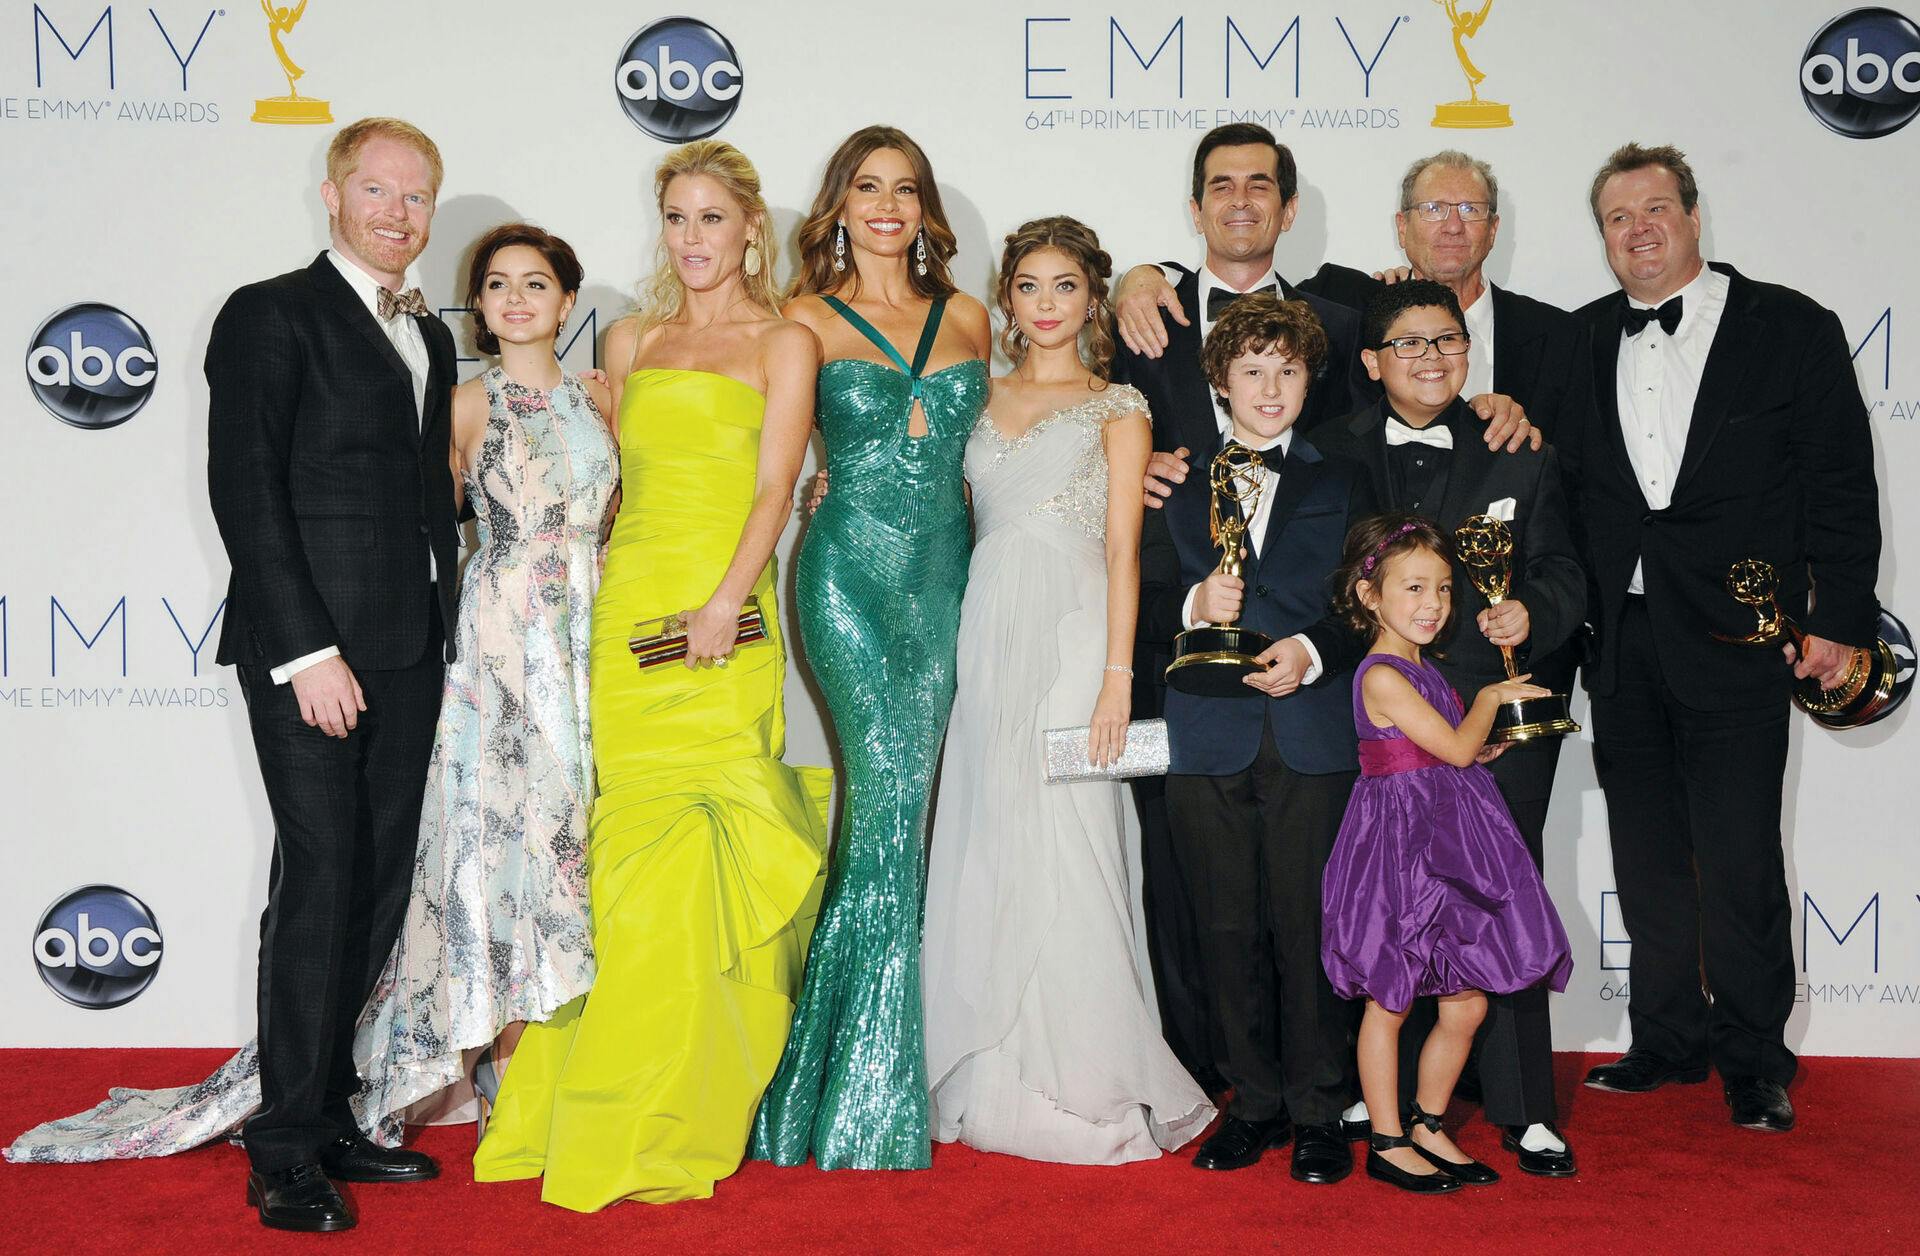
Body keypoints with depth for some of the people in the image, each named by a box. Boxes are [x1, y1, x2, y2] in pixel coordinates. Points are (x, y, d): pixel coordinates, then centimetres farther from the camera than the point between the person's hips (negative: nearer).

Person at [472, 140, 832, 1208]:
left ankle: (671, 1123, 4)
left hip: (718, 620, -4)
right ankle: (589, 1108, 14)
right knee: (615, 849, 4)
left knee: (687, 864, -5)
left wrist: (724, 603, -18)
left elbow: (773, 490, -6)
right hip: (624, 607, 4)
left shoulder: (784, 344, 5)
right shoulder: (633, 342, 18)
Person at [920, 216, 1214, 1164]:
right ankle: (993, 1081, 14)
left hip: (1071, 634, -4)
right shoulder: (983, 401, 17)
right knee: (986, 851, 4)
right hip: (986, 633, 4)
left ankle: (1080, 1087, 4)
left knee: (1060, 844, -6)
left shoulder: (1117, 408, 6)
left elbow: (1122, 551, -1)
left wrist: (1117, 676, -10)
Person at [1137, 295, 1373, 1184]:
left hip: (1315, 735, -1)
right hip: (1210, 738, 1)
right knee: (1228, 929, 4)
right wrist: (1193, 605, -12)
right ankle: (1254, 1102, 16)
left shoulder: (1341, 484, 13)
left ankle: (1319, 1111, 9)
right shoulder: (1177, 485, 13)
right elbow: (1146, 603, 8)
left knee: (1309, 925, -3)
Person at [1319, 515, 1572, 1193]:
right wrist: (1488, 698, -1)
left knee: (1467, 1003, 10)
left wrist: (1488, 743, 4)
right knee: (1390, 1002, 4)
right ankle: (1388, 1143, 15)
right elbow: (1457, 748, -16)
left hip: (1447, 845, 9)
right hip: (1400, 845, -9)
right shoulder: (1381, 676, -15)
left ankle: (1428, 1127, 26)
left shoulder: (1422, 672, 14)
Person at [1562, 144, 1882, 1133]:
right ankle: (1669, 1041, 25)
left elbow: (1842, 487, -1)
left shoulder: (1791, 329, 1)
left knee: (1740, 863, -2)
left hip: (1736, 640, -4)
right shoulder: (1582, 340, 11)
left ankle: (1753, 1061, 14)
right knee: (1647, 860, 11)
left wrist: (1839, 619, -6)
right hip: (1623, 643, 4)